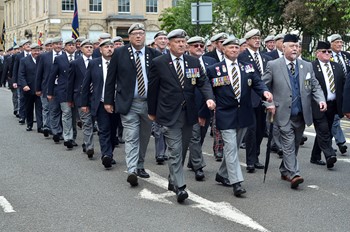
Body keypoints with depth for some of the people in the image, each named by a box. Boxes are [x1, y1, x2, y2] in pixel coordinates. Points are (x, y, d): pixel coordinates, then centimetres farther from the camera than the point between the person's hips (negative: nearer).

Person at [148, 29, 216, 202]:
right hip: (169, 114, -4)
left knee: (181, 149, 14)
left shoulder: (194, 62, 6)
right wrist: (152, 112, 6)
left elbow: (203, 82, 2)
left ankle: (173, 180, 30)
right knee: (175, 150, -8)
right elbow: (152, 88, 2)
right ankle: (179, 187, -8)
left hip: (188, 113, 4)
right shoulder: (159, 63, -4)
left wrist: (209, 98, -18)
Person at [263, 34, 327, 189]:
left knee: (295, 145, 13)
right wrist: (269, 103, -8)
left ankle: (285, 171, 27)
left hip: (301, 114, 5)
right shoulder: (273, 65, -2)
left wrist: (321, 100, -7)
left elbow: (315, 86, 11)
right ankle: (293, 174, -13)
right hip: (284, 114, -4)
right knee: (289, 144, -11)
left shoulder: (307, 66, 9)